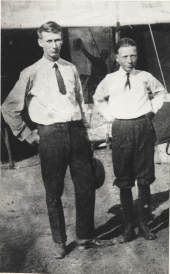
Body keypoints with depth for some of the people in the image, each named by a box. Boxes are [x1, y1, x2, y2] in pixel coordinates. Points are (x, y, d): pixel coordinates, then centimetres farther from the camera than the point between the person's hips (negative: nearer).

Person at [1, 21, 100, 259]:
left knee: (86, 187, 6)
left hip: (77, 131, 3)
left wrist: (82, 129, 14)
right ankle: (59, 242, 23)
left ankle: (85, 236, 25)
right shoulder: (31, 74, -1)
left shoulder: (71, 69, 11)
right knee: (54, 192, 6)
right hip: (50, 135, -3)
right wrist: (27, 134, 1)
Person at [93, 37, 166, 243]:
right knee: (124, 181, 4)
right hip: (121, 129, 0)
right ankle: (128, 226, 14)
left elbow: (160, 92, 23)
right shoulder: (109, 80, 4)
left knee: (144, 179, 5)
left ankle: (144, 223, 16)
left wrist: (153, 110, 10)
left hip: (144, 127, 0)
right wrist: (109, 116, 10)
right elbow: (98, 99, 22)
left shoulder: (145, 77, 4)